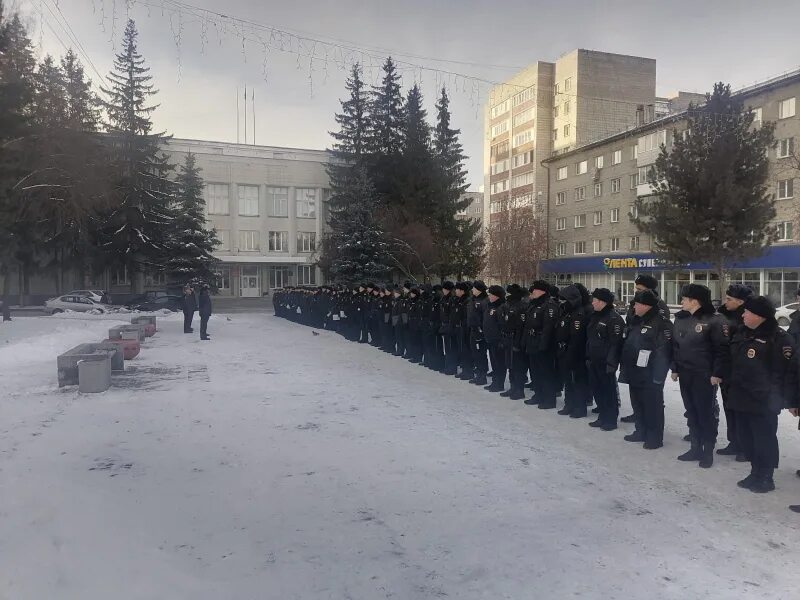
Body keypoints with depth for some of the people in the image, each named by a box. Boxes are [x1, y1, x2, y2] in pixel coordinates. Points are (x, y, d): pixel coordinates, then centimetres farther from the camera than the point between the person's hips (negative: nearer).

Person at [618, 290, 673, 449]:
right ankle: (641, 432, 30)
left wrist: (658, 375, -23)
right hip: (634, 373, 9)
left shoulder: (661, 324, -14)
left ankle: (655, 437, 12)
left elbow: (663, 351, -20)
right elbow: (626, 345, 19)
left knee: (652, 406, 2)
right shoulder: (635, 322, 13)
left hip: (649, 376, -9)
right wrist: (624, 367, 17)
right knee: (637, 404, 17)